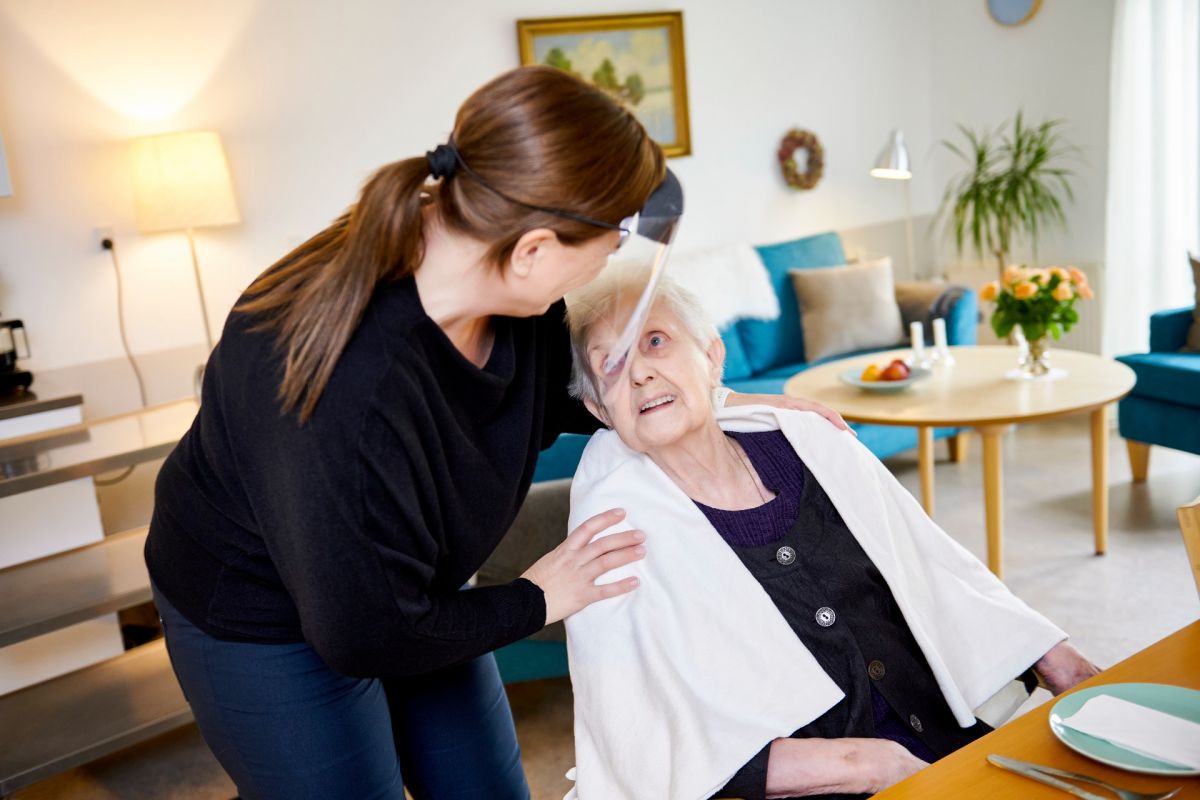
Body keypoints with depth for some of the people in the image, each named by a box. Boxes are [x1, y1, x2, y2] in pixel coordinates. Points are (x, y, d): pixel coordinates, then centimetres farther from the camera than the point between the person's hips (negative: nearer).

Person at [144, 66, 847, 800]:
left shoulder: (504, 296, -18)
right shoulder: (351, 392, -41)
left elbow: (554, 389, 6)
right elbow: (365, 637, -29)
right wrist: (535, 601, -16)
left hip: (401, 585, 7)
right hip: (262, 616, -7)